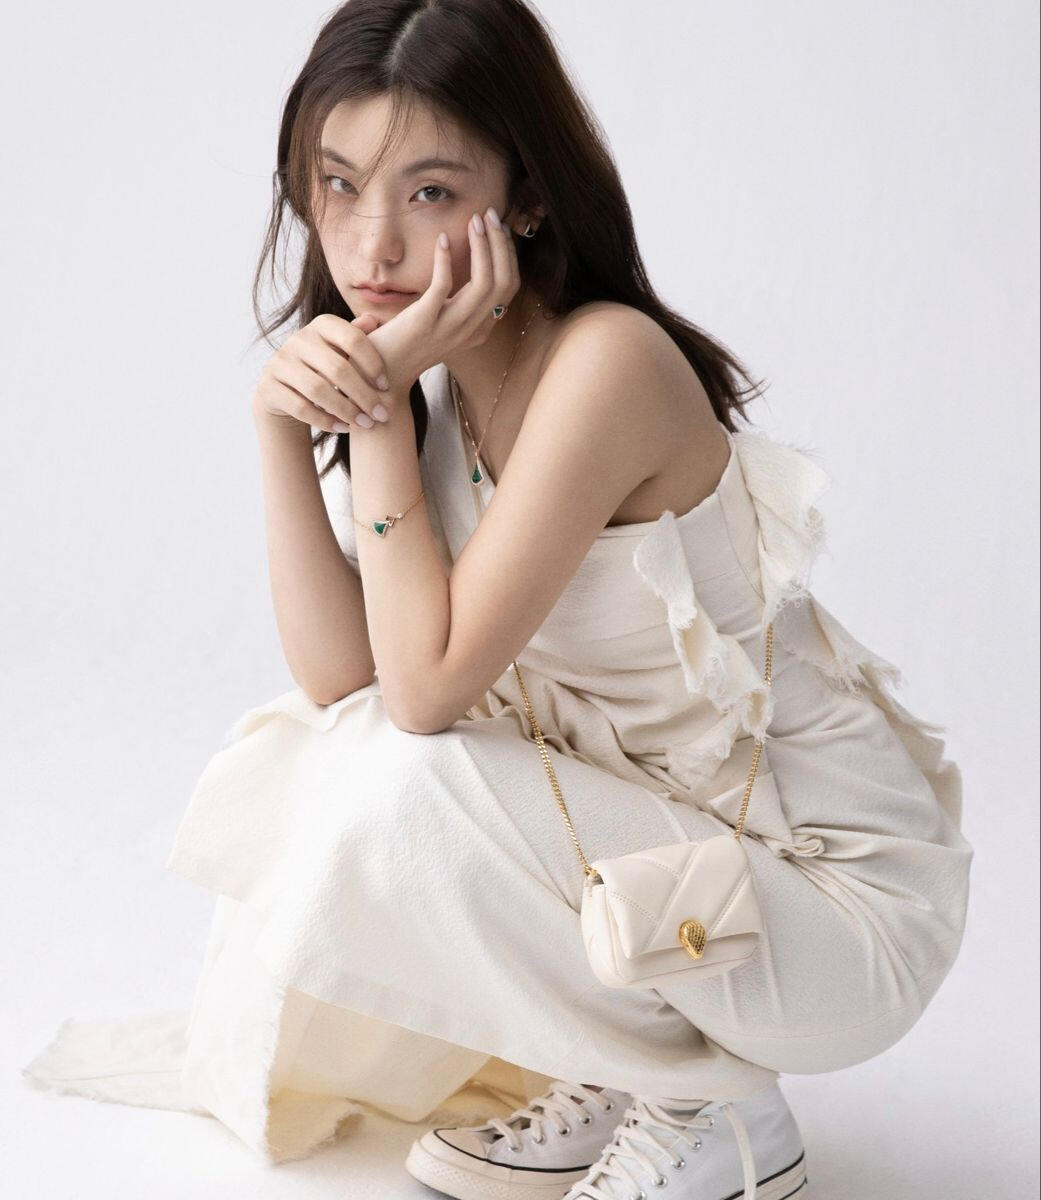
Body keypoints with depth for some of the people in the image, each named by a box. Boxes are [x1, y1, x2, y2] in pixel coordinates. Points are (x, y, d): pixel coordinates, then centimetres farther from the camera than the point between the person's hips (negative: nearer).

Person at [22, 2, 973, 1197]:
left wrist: (380, 400, -22)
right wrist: (279, 423, -14)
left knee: (403, 791, -24)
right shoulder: (441, 371, 1)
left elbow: (427, 687, -25)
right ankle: (598, 1084, 13)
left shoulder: (605, 361, -25)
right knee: (318, 757, 1)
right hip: (658, 824, 8)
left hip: (840, 901, -8)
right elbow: (339, 679, -5)